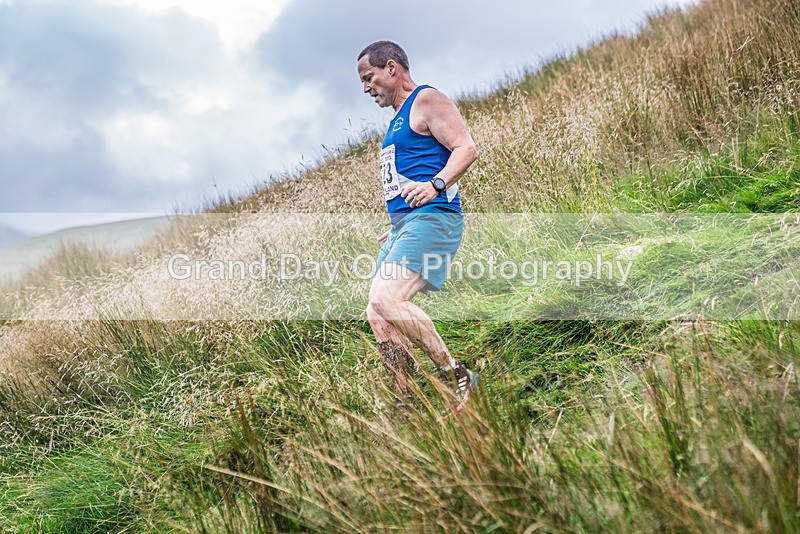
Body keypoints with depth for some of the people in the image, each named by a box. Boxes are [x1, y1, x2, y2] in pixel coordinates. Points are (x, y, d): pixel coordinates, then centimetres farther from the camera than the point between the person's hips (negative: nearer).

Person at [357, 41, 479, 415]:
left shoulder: (427, 100, -2)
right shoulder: (399, 120, 26)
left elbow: (466, 148, -14)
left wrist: (435, 185, -29)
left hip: (430, 218, -10)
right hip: (402, 225, 10)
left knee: (385, 299, -25)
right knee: (377, 314, 2)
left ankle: (456, 376, -17)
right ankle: (406, 403, 6)